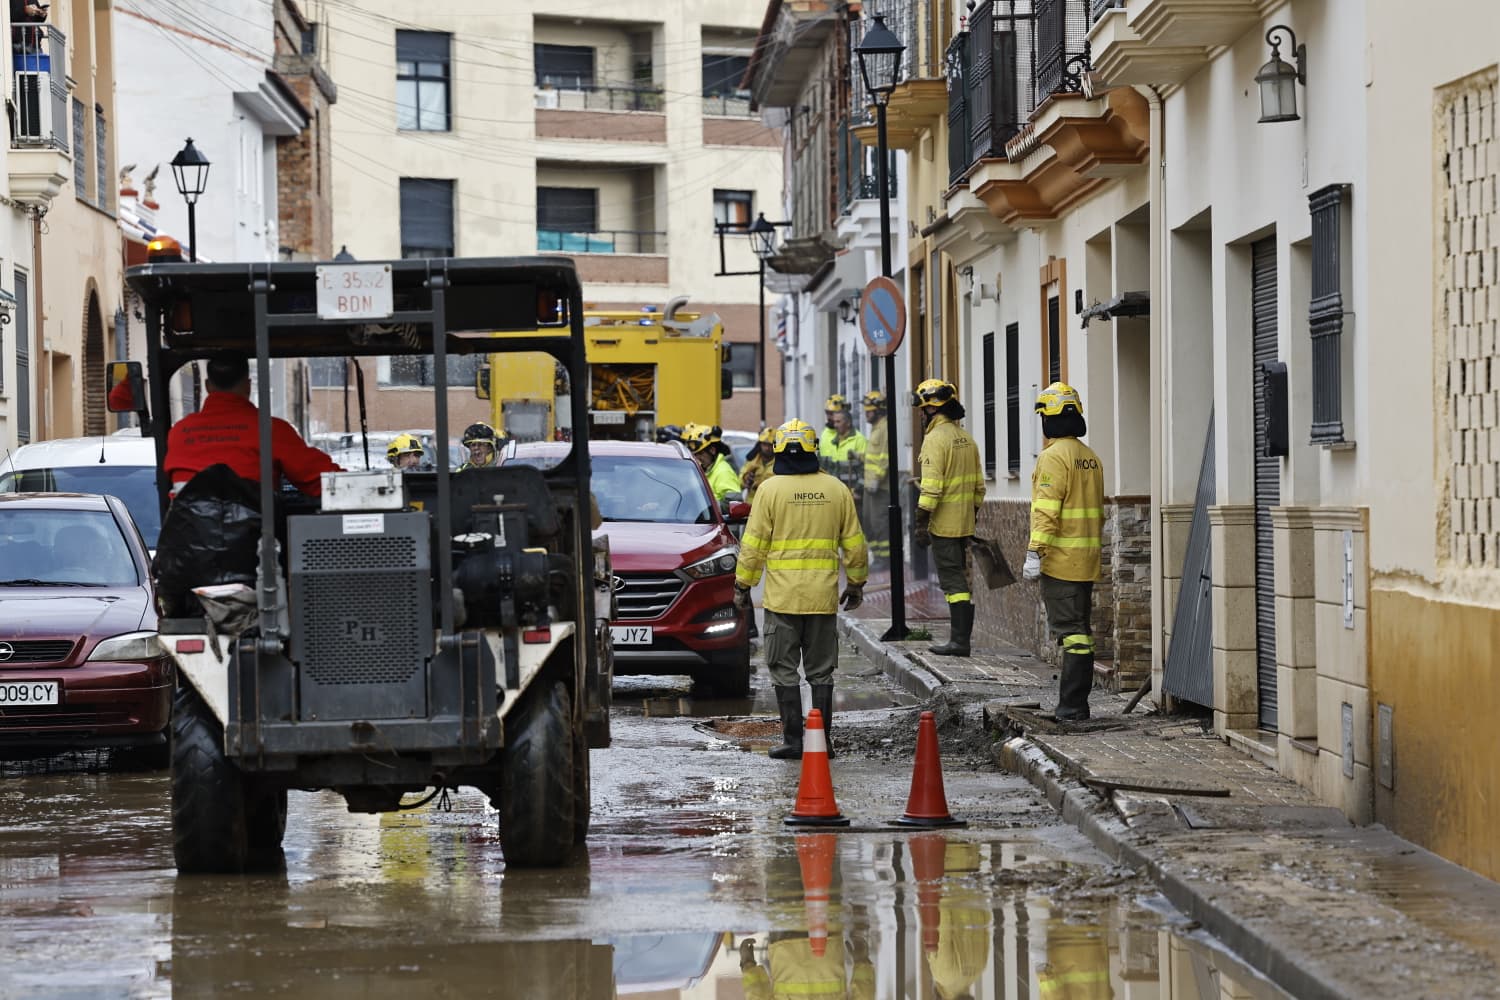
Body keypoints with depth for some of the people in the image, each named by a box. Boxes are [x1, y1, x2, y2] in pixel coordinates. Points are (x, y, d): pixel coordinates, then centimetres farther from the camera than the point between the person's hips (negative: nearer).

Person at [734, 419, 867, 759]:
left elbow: (754, 544, -5)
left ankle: (793, 740, 0)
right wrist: (856, 583, 20)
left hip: (782, 597, -3)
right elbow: (854, 543, 9)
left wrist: (743, 585, 5)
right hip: (824, 596, 3)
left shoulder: (770, 489, -6)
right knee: (821, 671, 10)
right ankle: (822, 740, 9)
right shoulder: (836, 489, 4)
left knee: (784, 670, 3)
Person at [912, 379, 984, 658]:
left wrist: (921, 523, -17)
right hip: (965, 524, 8)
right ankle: (962, 635, 17)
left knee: (953, 581, -7)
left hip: (943, 525, -8)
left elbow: (931, 487, -20)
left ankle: (959, 641, -8)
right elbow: (978, 486, 17)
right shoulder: (966, 439, 13)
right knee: (961, 579, 13)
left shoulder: (936, 438, -14)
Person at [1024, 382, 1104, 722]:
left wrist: (1034, 554, -19)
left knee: (1071, 632, -9)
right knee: (1079, 632, 12)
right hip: (1087, 561, 8)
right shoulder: (1091, 457, 15)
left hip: (1061, 562, -8)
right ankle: (1076, 704, 16)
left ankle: (1072, 708, -10)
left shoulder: (1054, 456, -12)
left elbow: (1046, 511, -19)